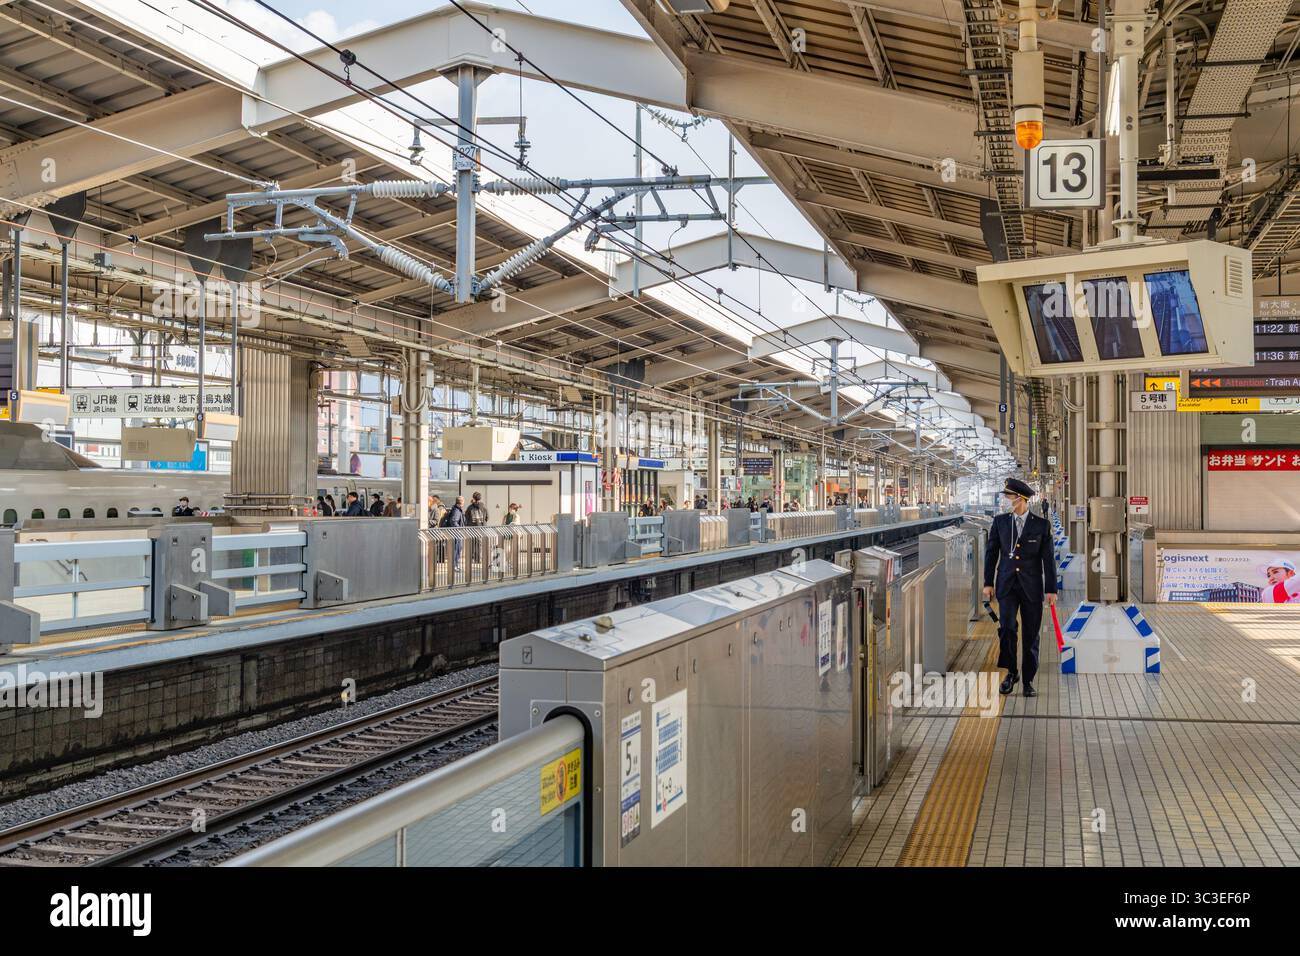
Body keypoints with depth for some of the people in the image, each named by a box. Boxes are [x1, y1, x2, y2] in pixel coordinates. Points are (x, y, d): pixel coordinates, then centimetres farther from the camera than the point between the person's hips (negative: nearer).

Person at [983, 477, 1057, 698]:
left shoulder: (1041, 525, -2)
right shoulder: (1000, 521, 3)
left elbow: (1048, 558, 0)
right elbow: (991, 552, 6)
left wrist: (1051, 589, -2)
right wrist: (988, 583, 2)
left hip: (1031, 586, -1)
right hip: (1007, 585, 1)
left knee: (1030, 634, 4)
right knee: (1006, 626, -15)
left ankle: (1028, 681, 16)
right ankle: (1011, 672, 5)